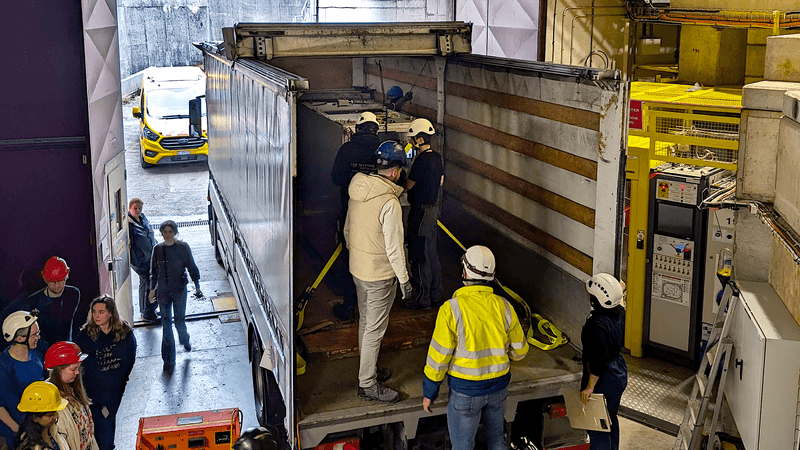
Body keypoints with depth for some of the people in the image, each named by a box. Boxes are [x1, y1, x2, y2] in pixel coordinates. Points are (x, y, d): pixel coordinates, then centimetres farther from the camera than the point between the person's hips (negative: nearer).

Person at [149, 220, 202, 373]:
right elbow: (154, 271, 13)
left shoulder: (183, 247, -4)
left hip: (179, 289, -2)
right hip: (163, 290, 2)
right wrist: (152, 289, 12)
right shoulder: (158, 249, 3)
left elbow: (192, 267, 0)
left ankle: (185, 340, 36)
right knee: (166, 323, 2)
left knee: (179, 320, 0)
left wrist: (197, 286, -6)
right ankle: (168, 360, 9)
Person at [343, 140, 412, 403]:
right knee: (375, 329, 2)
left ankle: (368, 370, 38)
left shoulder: (358, 191, 0)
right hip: (380, 274, -8)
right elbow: (394, 247, -21)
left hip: (357, 269, 8)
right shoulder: (389, 202, -25)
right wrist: (404, 279, -11)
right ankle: (368, 385, 12)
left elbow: (347, 231, 11)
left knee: (365, 321, 22)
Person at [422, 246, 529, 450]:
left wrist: (429, 392, -4)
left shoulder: (451, 309, -20)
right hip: (499, 386, 4)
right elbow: (520, 351, 2)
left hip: (465, 390, -4)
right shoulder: (504, 307, -8)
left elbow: (439, 355, -16)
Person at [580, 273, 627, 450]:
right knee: (611, 419, 26)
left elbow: (598, 359, -31)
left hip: (603, 381, -9)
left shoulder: (597, 325, -31)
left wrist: (590, 386, -20)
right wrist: (619, 292, 36)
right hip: (620, 373, 9)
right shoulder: (619, 312, -6)